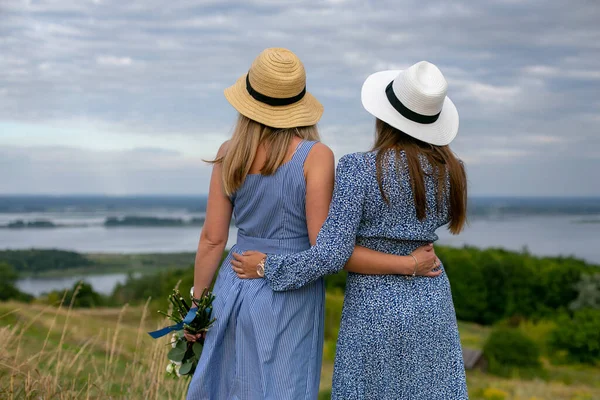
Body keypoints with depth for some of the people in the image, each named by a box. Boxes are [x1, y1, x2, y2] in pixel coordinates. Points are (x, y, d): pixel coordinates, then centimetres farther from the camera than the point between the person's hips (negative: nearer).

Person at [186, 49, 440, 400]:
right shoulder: (315, 157, -14)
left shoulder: (230, 155, -2)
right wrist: (408, 264, -12)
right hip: (291, 295, -4)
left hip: (237, 287, 4)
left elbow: (213, 239, 1)